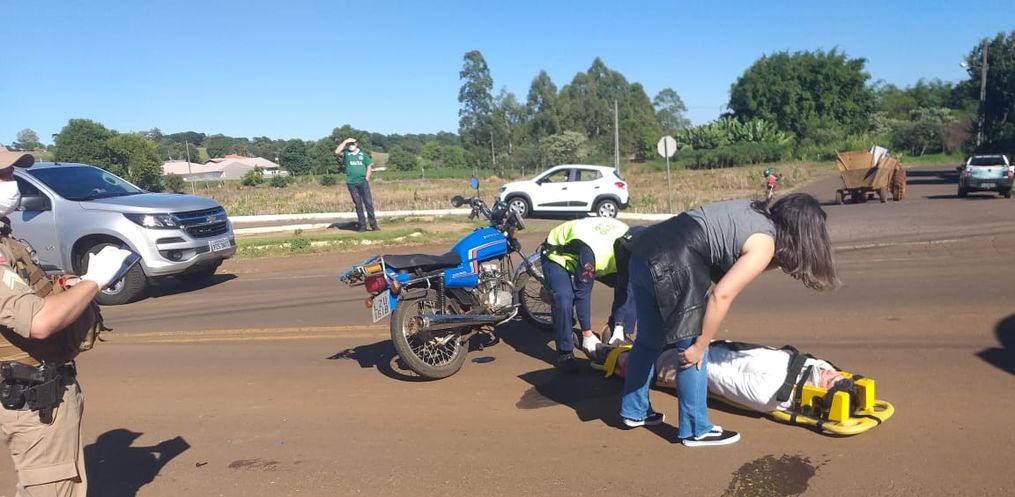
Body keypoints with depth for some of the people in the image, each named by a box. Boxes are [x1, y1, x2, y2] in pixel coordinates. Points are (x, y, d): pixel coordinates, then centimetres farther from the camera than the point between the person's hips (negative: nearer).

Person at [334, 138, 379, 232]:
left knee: (368, 202, -6)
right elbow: (337, 152, -8)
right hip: (351, 183, 0)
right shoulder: (346, 154, 11)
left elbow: (369, 166, 10)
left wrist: (366, 179, 0)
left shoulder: (363, 154, 13)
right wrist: (345, 141, -4)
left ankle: (373, 224, -4)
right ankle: (362, 225, 7)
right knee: (358, 204, 3)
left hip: (363, 182, 0)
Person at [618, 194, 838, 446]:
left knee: (649, 340, 22)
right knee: (692, 348, 5)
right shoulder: (764, 245, -6)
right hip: (671, 264, -9)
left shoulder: (755, 211, 17)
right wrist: (700, 345, -5)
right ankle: (695, 430, 17)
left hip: (644, 250, 9)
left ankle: (634, 411, 36)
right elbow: (721, 295, -11)